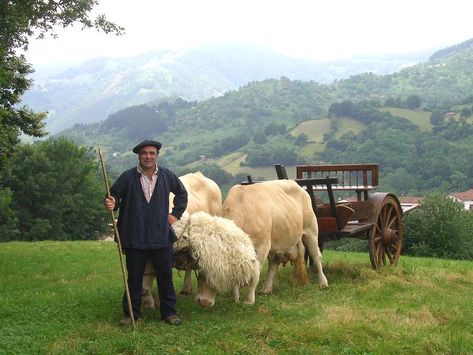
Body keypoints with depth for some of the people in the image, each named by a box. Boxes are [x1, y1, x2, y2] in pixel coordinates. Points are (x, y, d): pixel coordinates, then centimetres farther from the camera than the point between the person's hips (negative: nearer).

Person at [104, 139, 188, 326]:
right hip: (135, 238, -1)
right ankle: (131, 313, 21)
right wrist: (111, 203, -27)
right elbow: (114, 195, -4)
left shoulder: (167, 176, 2)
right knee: (134, 278, 9)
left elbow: (182, 193, 18)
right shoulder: (128, 177, -6)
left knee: (165, 277, 10)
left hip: (161, 236, 2)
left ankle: (169, 312, 22)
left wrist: (176, 213, 11)